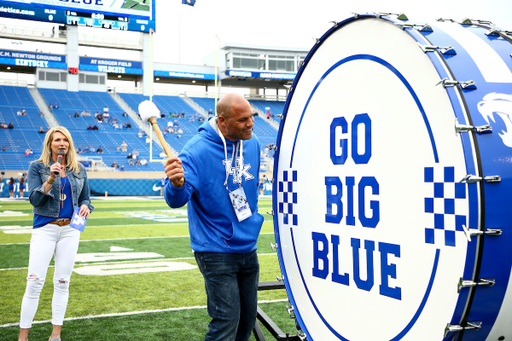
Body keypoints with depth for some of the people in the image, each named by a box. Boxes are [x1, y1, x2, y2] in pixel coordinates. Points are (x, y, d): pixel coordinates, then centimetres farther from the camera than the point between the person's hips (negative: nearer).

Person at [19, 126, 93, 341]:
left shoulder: (79, 169, 9)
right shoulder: (37, 167, 0)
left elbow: (85, 198, 14)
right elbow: (34, 199, -10)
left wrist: (85, 206, -9)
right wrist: (51, 179, -24)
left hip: (70, 229, 3)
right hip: (45, 228, -3)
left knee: (62, 282, 6)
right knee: (35, 282, -7)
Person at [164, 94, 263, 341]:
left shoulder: (252, 144, 2)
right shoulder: (198, 150, -18)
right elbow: (176, 200, -30)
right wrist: (177, 184, -51)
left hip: (248, 249, 7)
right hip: (216, 252, -7)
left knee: (247, 320, 16)